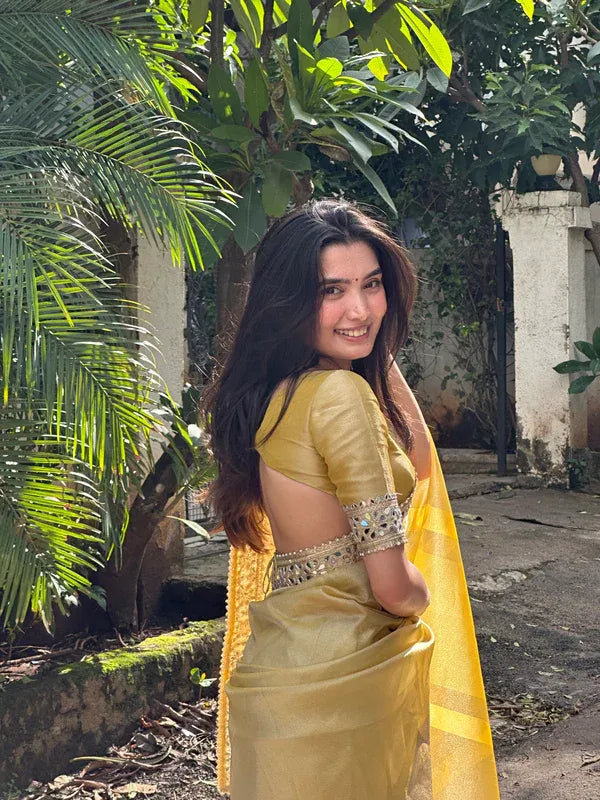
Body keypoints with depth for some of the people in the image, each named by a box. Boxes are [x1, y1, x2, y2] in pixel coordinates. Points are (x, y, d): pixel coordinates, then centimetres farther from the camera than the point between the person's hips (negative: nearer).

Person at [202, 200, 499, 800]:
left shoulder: (277, 391, 6)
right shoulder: (340, 394, -19)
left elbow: (416, 465, 17)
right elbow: (393, 585, -20)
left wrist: (382, 356, 11)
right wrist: (421, 594, 4)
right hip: (341, 674, -8)